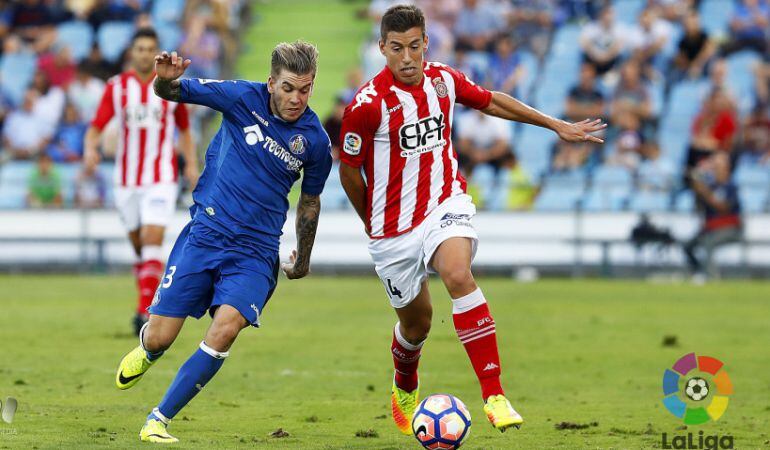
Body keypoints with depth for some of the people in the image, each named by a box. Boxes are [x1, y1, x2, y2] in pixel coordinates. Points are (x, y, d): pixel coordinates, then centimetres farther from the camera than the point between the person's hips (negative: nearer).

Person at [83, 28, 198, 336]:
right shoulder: (116, 87, 1)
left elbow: (184, 129, 14)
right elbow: (96, 127, -4)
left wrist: (192, 164, 2)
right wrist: (90, 149, -25)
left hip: (161, 179, -2)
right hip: (127, 180, 2)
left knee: (152, 240, -16)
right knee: (138, 245, 12)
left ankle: (145, 311, -21)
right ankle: (148, 300, 30)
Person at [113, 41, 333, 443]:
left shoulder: (315, 140, -2)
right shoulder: (243, 98, -7)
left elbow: (310, 200, 15)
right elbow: (173, 92, -2)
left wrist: (302, 260, 26)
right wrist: (166, 79, -27)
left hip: (255, 251, 0)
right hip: (205, 231, 0)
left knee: (226, 328, -24)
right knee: (159, 338, -1)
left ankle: (159, 420, -12)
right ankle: (145, 351, 40)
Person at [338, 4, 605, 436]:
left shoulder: (443, 79, -3)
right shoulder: (368, 104, -17)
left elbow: (491, 101, 17)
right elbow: (348, 171, -4)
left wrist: (558, 125, 21)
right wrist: (373, 221, 9)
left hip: (446, 204, 1)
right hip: (395, 228, -1)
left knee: (459, 275, -29)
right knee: (417, 321, 11)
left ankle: (495, 395, -33)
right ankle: (405, 389, 48)